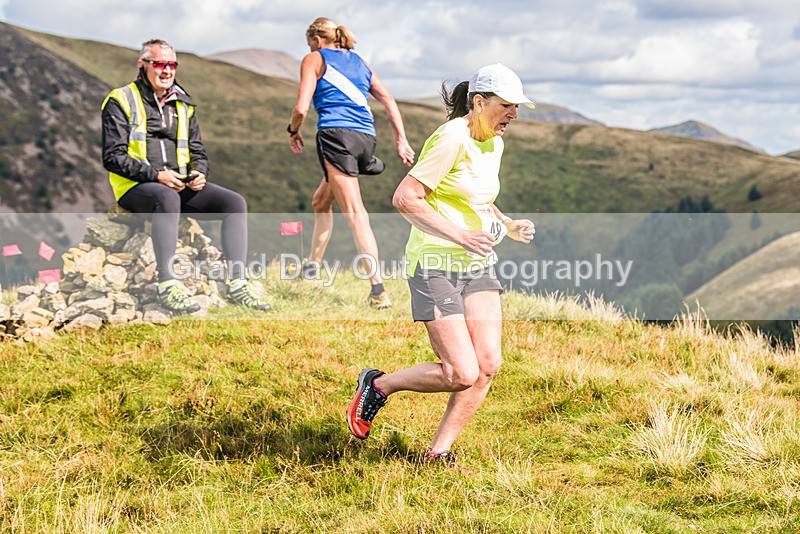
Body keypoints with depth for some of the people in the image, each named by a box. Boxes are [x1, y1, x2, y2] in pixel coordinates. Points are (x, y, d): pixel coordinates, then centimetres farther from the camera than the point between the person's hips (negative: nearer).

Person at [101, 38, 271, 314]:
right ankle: (167, 285, -43)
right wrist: (156, 174, -20)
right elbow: (113, 157, -8)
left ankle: (237, 284, -19)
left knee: (235, 203, -15)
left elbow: (198, 151, 22)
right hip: (135, 187, -6)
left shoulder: (182, 104, 19)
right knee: (168, 197, -41)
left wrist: (198, 173, -3)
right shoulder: (121, 101, 1)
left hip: (180, 185, 6)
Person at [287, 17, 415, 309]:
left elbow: (301, 108, -1)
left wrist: (293, 131, 18)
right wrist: (401, 140, 13)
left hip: (336, 134, -7)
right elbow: (388, 100, 16)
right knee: (321, 201, 25)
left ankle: (379, 291, -23)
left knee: (355, 213, -13)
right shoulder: (359, 61, 24)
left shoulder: (314, 59, 8)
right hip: (366, 137, 7)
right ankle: (312, 266, 30)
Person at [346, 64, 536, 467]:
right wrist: (460, 236, -25)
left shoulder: (494, 144, 12)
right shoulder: (452, 139, -16)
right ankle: (378, 385, 12)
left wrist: (508, 226, 9)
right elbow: (405, 198, -20)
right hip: (435, 264, -8)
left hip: (477, 264, 8)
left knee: (487, 365, -5)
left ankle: (439, 453, 8)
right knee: (461, 374, -13)